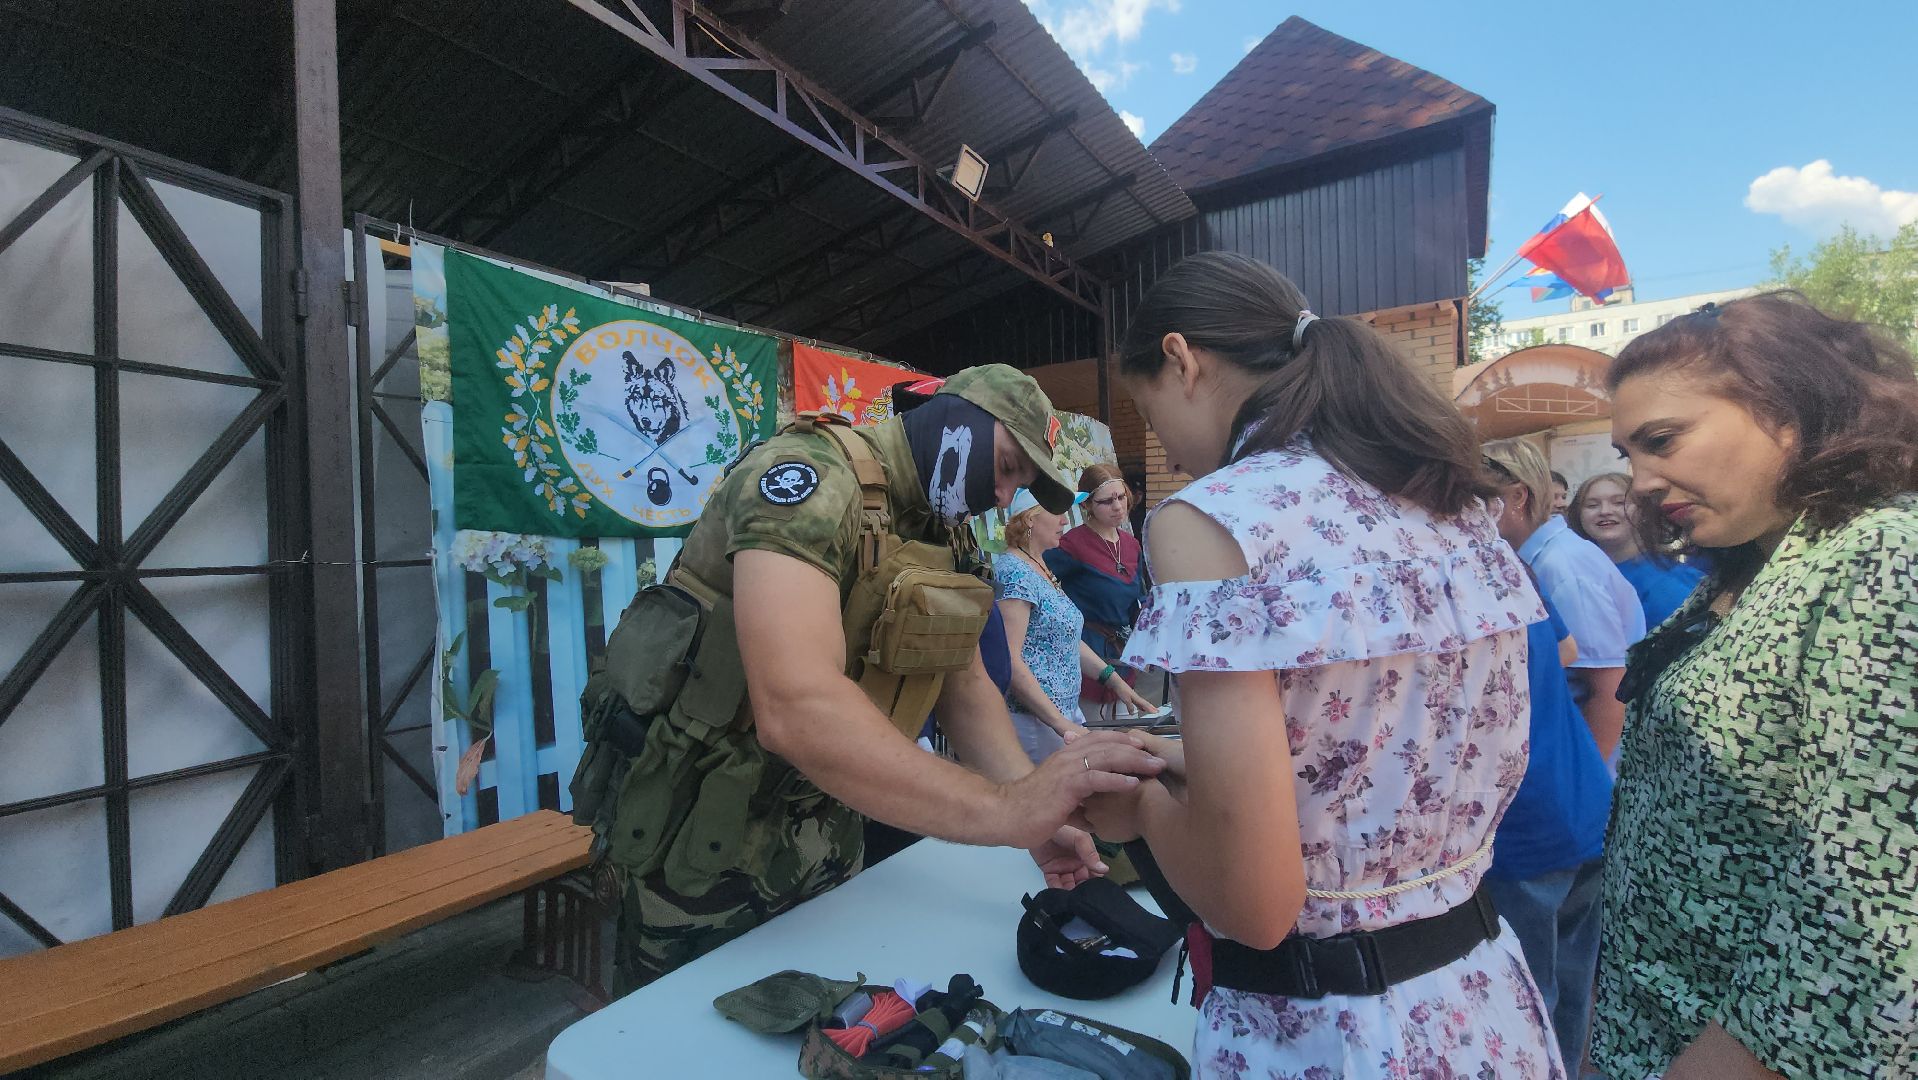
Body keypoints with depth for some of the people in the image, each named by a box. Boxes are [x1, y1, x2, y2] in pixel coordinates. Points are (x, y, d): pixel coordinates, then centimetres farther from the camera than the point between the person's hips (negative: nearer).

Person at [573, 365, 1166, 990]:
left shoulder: (948, 538, 4)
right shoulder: (811, 475, -25)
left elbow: (965, 684, 5)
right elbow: (795, 708, -39)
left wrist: (1037, 815, -8)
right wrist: (1004, 808, -42)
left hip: (821, 833, 8)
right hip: (697, 838, -7)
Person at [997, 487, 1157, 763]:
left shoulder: (1040, 568, 15)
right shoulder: (1014, 572, -16)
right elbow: (1009, 660, -22)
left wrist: (1116, 681, 12)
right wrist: (1061, 724, -21)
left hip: (1066, 714, 9)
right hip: (1030, 720, -9)